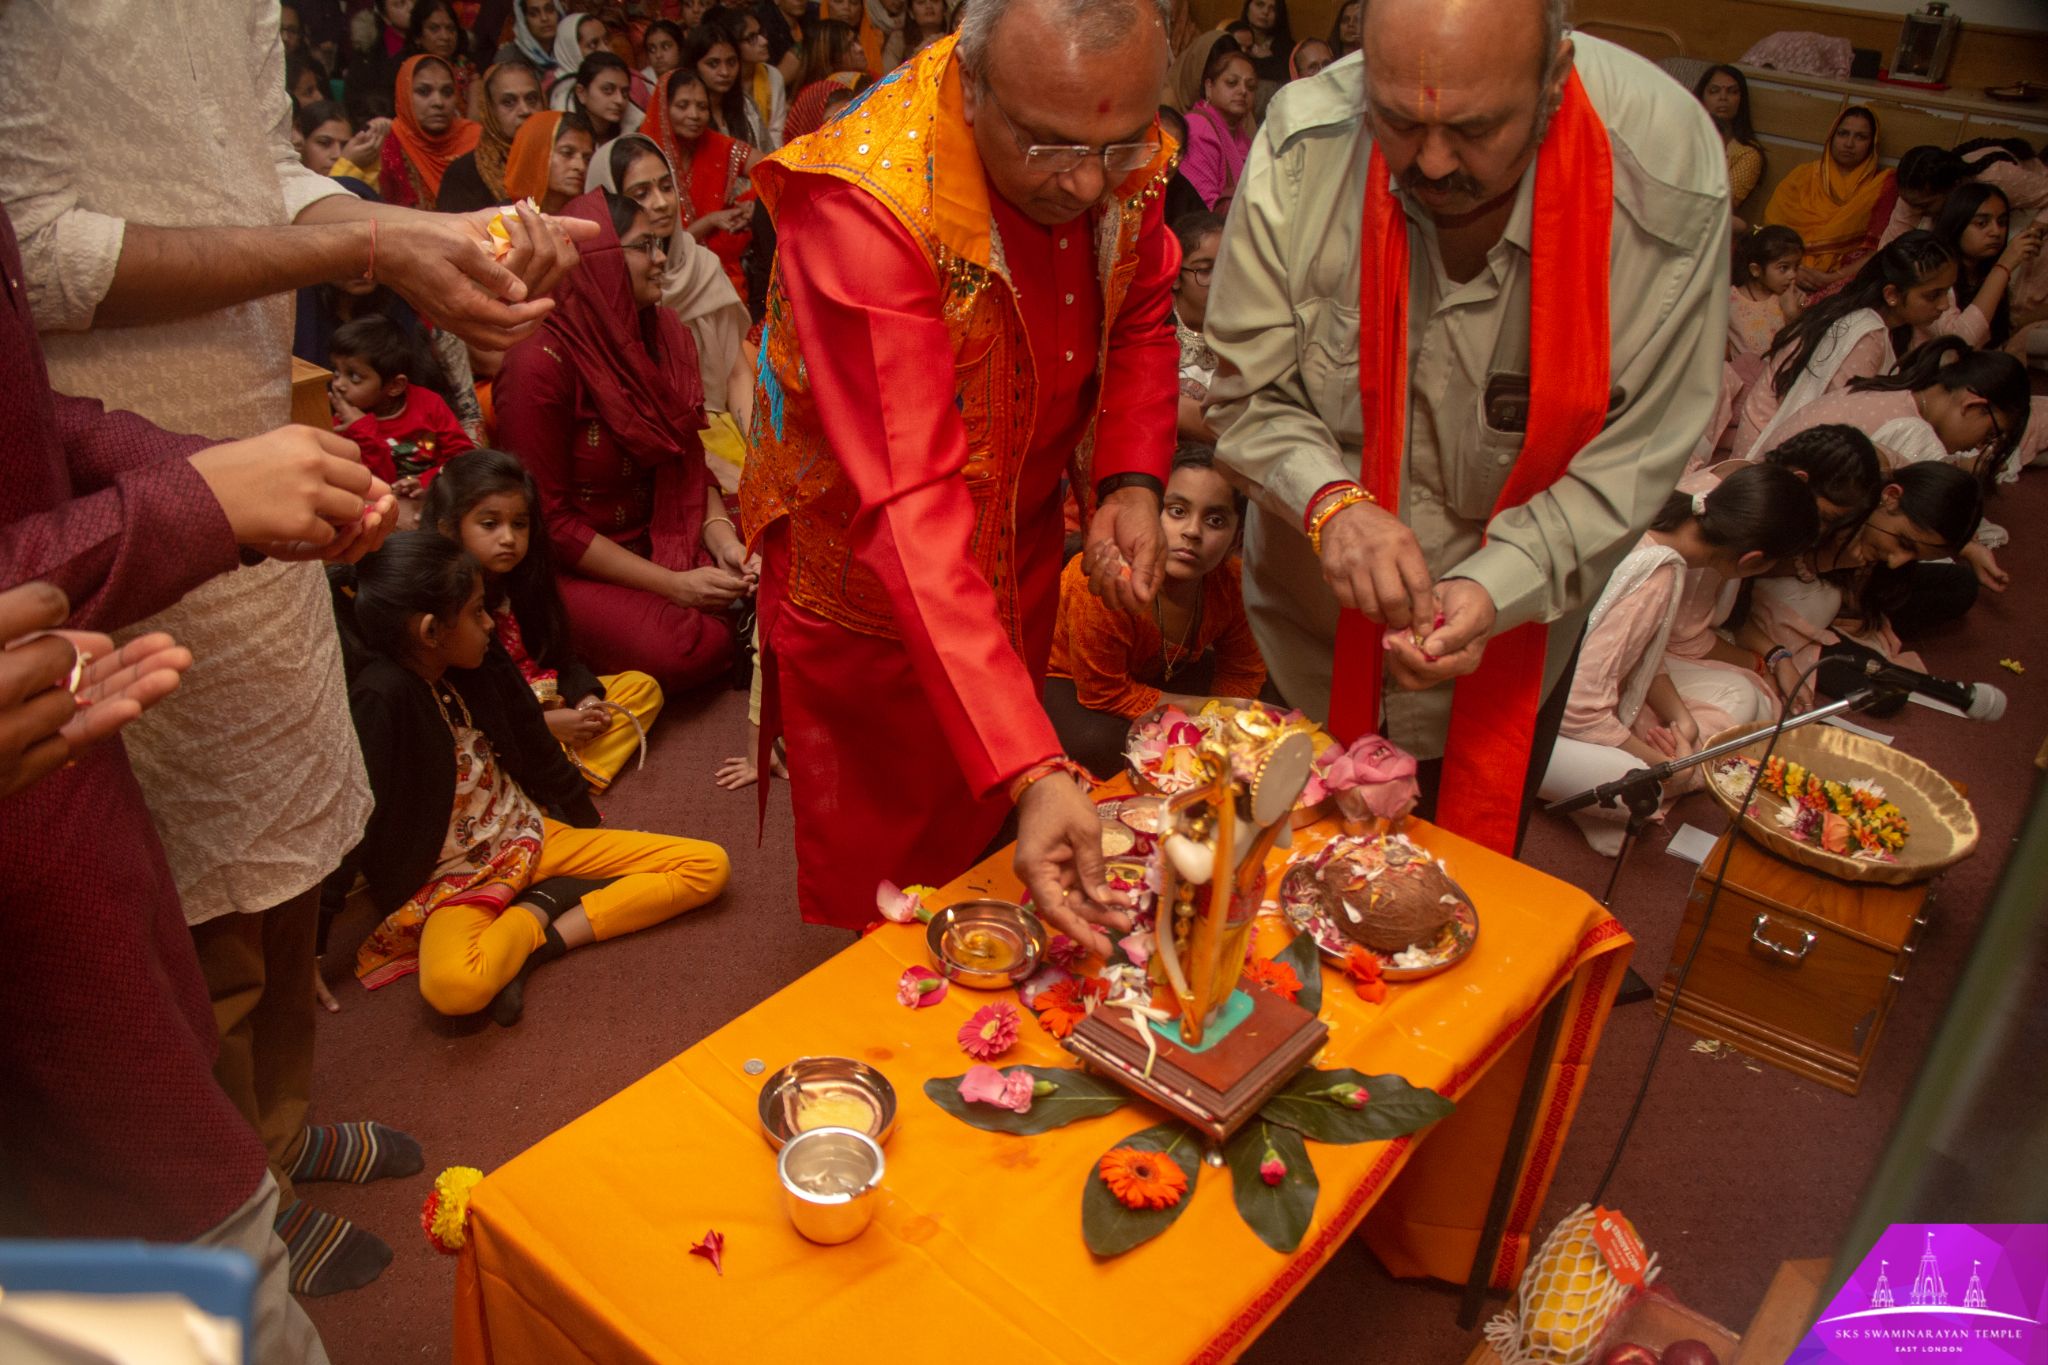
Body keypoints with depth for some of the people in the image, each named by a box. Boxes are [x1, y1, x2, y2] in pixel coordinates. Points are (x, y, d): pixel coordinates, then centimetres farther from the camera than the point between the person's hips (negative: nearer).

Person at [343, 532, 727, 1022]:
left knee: (709, 867, -7)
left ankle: (541, 939, -10)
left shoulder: (479, 666, -1)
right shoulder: (381, 700, -21)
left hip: (532, 834, 7)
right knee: (452, 985, -42)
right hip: (454, 878, -7)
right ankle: (539, 911, -11)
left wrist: (590, 824, 22)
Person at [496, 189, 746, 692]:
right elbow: (548, 519, -17)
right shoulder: (542, 362, -20)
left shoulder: (665, 333, 0)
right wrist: (670, 583, -21)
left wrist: (721, 538, -14)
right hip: (576, 562, -6)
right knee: (688, 648, -26)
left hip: (662, 534, 6)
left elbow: (688, 459, 6)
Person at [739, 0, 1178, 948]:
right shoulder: (864, 202, -35)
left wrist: (1130, 483, -16)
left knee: (990, 837, 23)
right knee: (883, 871, 12)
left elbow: (1141, 322, 4)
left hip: (1023, 540, 6)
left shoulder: (1121, 160, -15)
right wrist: (1033, 772, -46)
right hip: (867, 571, -5)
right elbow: (909, 507, -40)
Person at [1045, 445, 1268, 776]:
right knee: (1095, 744, -37)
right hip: (1065, 676, -6)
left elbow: (1243, 674, -8)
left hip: (1155, 672, 6)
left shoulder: (1232, 579, -22)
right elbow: (1105, 693, -29)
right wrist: (1203, 709, -28)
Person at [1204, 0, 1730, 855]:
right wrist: (1329, 500, -33)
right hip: (1311, 627, 1)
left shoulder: (1669, 176, -23)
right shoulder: (1302, 149, -21)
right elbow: (1249, 391, -14)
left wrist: (1494, 585, -31)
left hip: (1508, 638, 0)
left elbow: (1633, 455, -17)